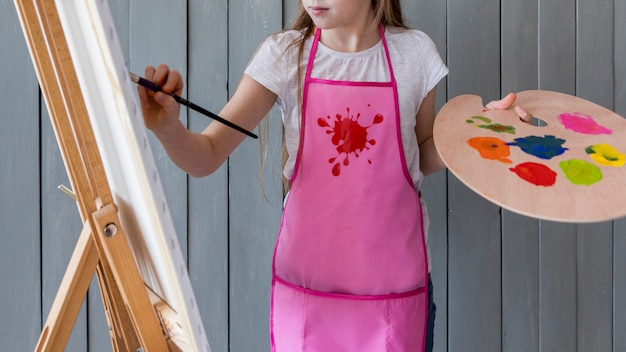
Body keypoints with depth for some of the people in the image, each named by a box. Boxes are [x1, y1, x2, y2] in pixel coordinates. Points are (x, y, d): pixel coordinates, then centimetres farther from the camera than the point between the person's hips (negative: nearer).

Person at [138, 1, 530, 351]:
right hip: (306, 279, 0)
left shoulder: (414, 53, -2)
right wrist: (167, 126, -32)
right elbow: (206, 157, -11)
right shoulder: (284, 55, -5)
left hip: (394, 278, 1)